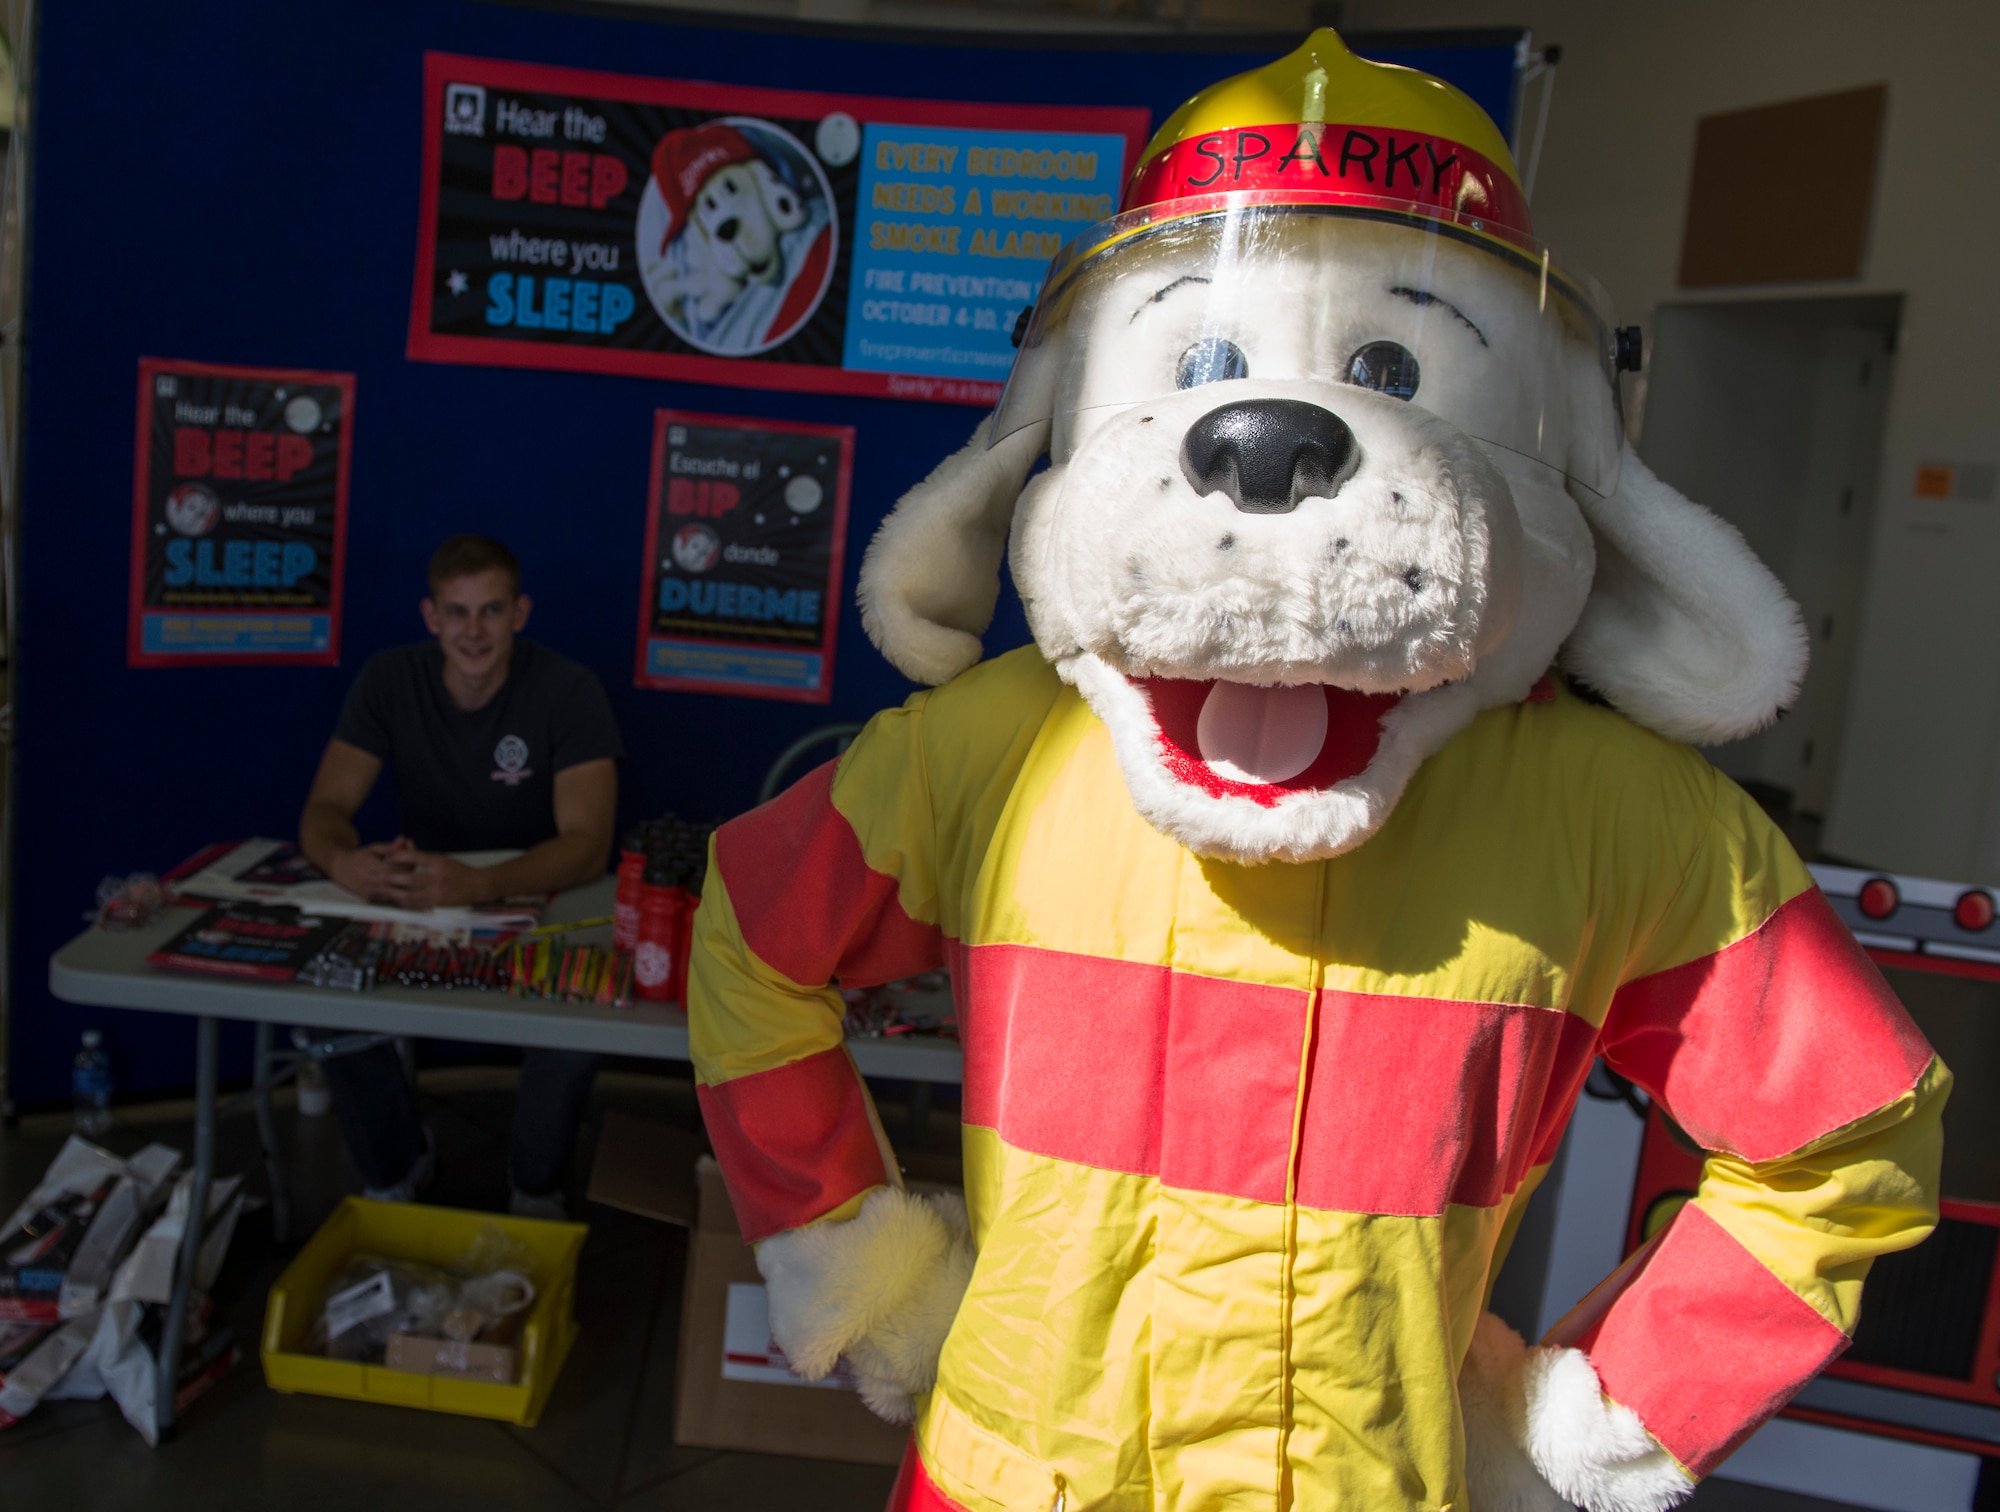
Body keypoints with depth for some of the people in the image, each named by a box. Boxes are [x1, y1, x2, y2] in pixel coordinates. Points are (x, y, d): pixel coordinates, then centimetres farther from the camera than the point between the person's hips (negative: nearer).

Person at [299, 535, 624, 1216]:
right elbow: (324, 809, -9)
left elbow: (587, 846, -26)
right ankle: (396, 1163, 8)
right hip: (414, 909, 3)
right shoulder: (390, 680, -5)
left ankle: (537, 1186, 1)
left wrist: (474, 884, -44)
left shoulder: (568, 691, -16)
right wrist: (343, 861, -35)